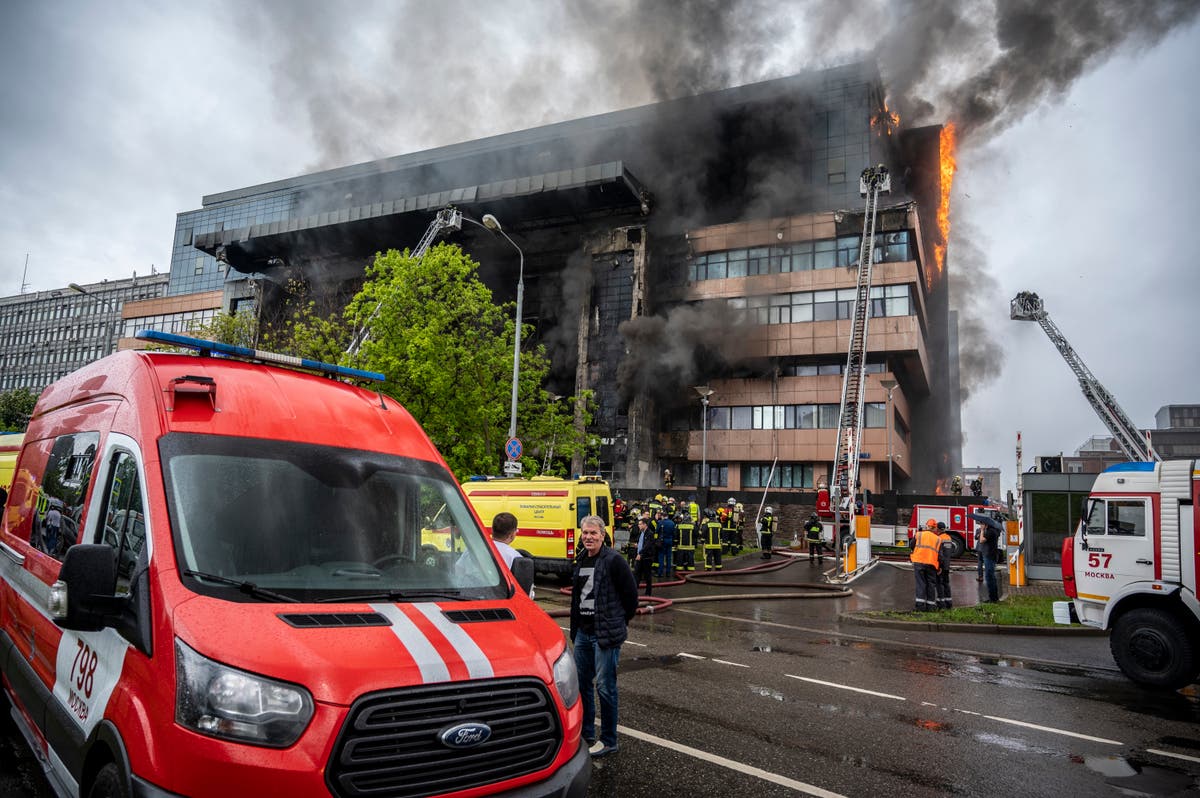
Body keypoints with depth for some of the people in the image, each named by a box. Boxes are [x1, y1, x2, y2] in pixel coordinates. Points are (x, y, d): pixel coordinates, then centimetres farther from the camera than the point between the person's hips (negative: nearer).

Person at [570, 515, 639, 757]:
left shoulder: (614, 561, -13)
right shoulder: (581, 561, 10)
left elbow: (631, 594, -11)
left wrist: (620, 622, -1)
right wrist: (575, 628, 15)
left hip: (606, 635, -8)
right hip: (583, 632, 8)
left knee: (604, 687, -1)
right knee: (581, 683, 15)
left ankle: (608, 741, 13)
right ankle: (586, 734, 30)